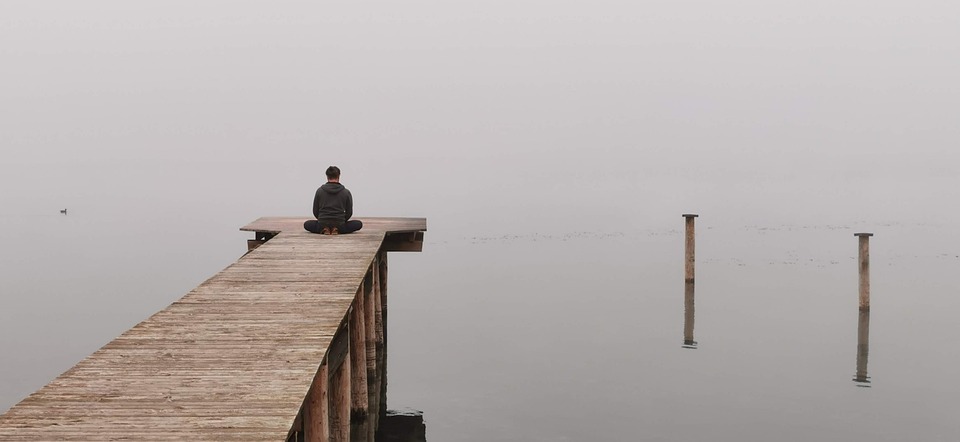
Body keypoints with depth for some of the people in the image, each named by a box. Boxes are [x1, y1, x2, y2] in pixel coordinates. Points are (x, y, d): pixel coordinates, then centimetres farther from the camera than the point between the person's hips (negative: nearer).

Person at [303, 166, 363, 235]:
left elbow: (315, 211, 7)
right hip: (339, 226, -1)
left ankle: (324, 229, 0)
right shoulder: (346, 192, 0)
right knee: (358, 224, 22)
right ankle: (337, 230, -2)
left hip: (322, 226, 1)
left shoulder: (320, 191, 2)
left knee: (307, 224, 30)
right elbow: (349, 212, 6)